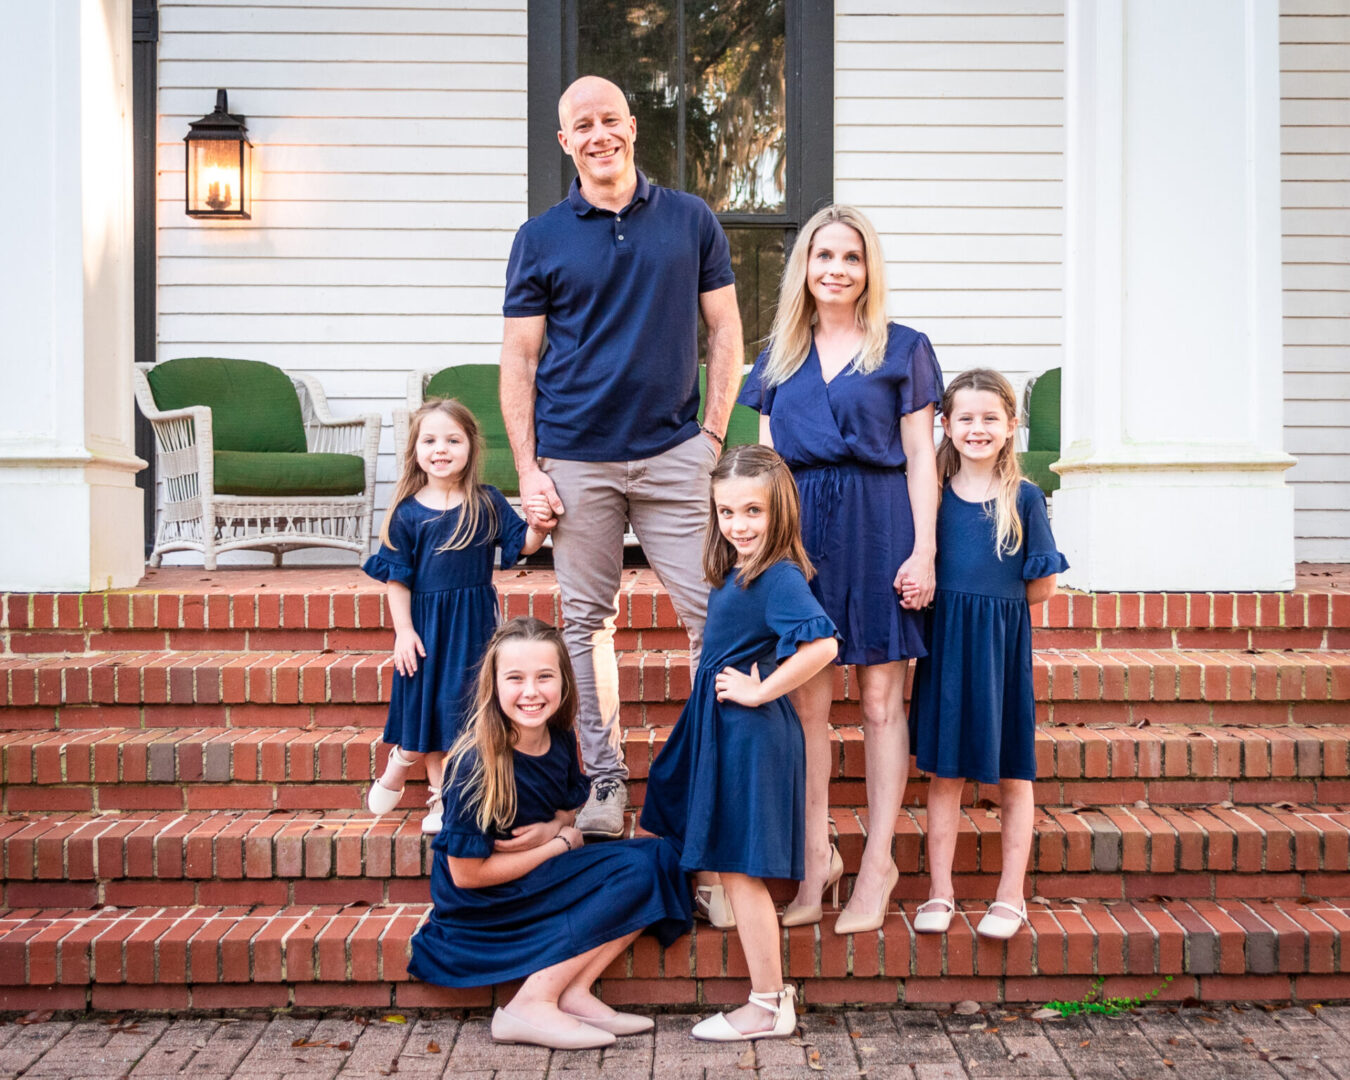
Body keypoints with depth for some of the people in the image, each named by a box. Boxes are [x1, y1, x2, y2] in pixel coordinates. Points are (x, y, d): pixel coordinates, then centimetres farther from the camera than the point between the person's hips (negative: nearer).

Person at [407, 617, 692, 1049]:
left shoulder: (560, 741, -2)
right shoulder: (478, 765, -23)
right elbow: (468, 873, -20)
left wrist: (552, 829, -12)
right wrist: (563, 841, -14)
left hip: (542, 879, 8)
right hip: (481, 905, -7)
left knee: (657, 855, -9)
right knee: (635, 870, -19)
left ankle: (572, 993, -14)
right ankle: (531, 1008, -20)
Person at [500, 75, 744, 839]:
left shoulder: (692, 221, 7)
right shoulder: (540, 240, 6)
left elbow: (725, 331, 9)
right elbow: (519, 359, 5)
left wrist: (714, 436, 0)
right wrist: (527, 468, -2)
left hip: (674, 452, 0)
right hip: (577, 459, 0)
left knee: (716, 609, -4)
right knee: (588, 620, 6)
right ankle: (605, 778, 17)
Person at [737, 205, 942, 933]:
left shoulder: (903, 349, 6)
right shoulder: (780, 356, 15)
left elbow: (920, 457, 2)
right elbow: (765, 459, 15)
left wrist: (924, 550, -6)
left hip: (878, 525, -3)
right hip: (799, 526, 3)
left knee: (880, 698, 0)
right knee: (806, 701, 3)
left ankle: (877, 864, 7)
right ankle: (816, 862, 12)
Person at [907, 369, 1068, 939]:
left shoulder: (1024, 497, -3)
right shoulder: (933, 494, 3)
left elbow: (1042, 585, -1)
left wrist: (993, 608, 1)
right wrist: (960, 608, 0)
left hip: (1003, 646, -2)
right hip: (944, 645, 2)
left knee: (1012, 775, 7)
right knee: (944, 772, 6)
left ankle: (1010, 896, 17)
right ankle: (940, 893, 15)